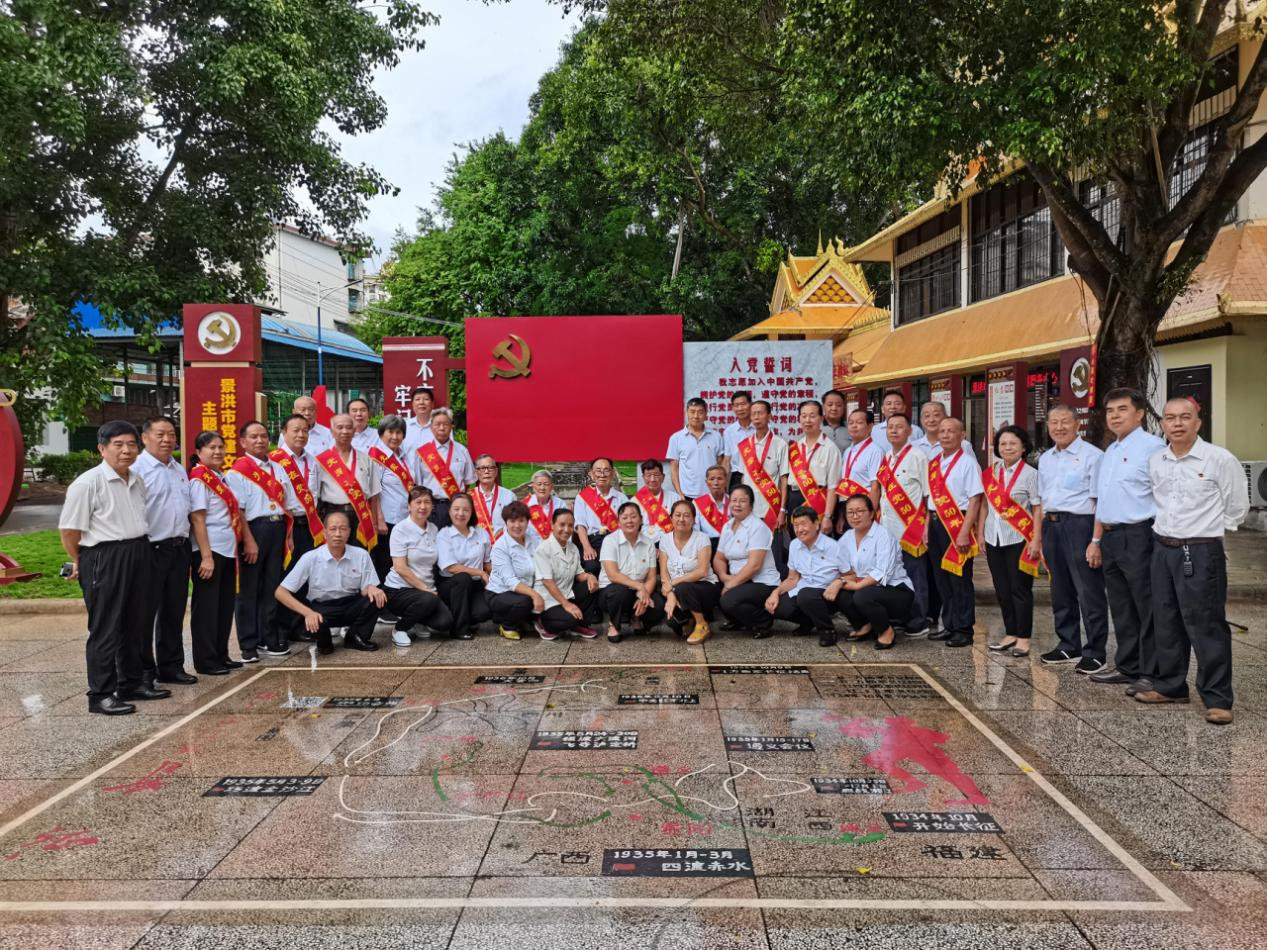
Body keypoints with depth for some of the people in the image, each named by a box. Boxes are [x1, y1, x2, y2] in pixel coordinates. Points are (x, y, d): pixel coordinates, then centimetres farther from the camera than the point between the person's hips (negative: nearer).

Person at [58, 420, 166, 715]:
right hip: (103, 558, -7)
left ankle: (131, 683, 29)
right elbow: (69, 528, -8)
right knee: (105, 629, -1)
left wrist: (140, 549, 18)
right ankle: (100, 695, 8)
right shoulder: (87, 483, -12)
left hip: (139, 555, 8)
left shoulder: (137, 481, 11)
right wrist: (79, 562, 2)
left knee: (136, 625, 16)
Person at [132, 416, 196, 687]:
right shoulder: (137, 469, -11)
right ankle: (143, 671, 14)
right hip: (151, 550, -7)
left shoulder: (179, 469, 15)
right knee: (146, 614, 2)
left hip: (180, 549, 8)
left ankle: (171, 666, 26)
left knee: (174, 612, 15)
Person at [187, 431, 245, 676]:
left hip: (227, 550, 8)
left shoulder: (221, 477, 13)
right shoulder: (199, 478, -11)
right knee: (206, 607, 0)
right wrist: (206, 556, -21)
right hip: (209, 550, -8)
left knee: (225, 605, 13)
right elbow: (197, 519, -17)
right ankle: (205, 661, 8)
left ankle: (221, 655, 23)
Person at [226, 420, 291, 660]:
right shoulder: (238, 471, -5)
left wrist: (288, 534, 7)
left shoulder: (277, 469, 14)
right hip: (253, 529, -6)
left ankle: (270, 639, 22)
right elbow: (237, 510, -11)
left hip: (277, 528, 6)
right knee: (249, 589, 2)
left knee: (273, 587, 12)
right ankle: (249, 645, 11)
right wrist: (249, 541, -15)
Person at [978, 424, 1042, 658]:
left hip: (1019, 540, -5)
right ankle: (1010, 634, 21)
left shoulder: (1030, 474, -4)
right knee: (1002, 590, 10)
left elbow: (1037, 510, -6)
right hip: (994, 539, 5)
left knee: (1020, 589, 0)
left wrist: (1036, 541, -12)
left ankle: (1023, 638, 9)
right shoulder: (990, 473, 8)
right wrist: (980, 534, 8)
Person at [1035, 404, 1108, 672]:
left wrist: (1096, 540, -16)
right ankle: (1068, 646, 26)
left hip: (1079, 524, -7)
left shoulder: (1092, 456, -7)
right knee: (1061, 591, 14)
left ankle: (1094, 652, 8)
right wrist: (1039, 537, 15)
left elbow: (1098, 501, -12)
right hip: (1051, 526, 7)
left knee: (1089, 591, -2)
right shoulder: (1045, 459, 15)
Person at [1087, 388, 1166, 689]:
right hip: (1110, 538, 9)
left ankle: (1151, 673, 9)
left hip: (1138, 536, -9)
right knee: (1121, 608, 16)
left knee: (1147, 608, 0)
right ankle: (1127, 667, 27)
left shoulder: (1151, 447, -10)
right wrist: (1096, 540, 19)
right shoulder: (1109, 452, 18)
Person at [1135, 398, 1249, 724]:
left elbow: (1236, 508, 1)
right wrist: (1166, 533, 15)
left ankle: (1217, 699, 7)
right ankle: (1169, 685, 26)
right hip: (1163, 549, 6)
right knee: (1166, 623, 13)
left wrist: (1206, 529, 8)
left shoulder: (1220, 459, -8)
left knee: (1206, 626, -3)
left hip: (1201, 553, -5)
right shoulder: (1154, 461, 6)